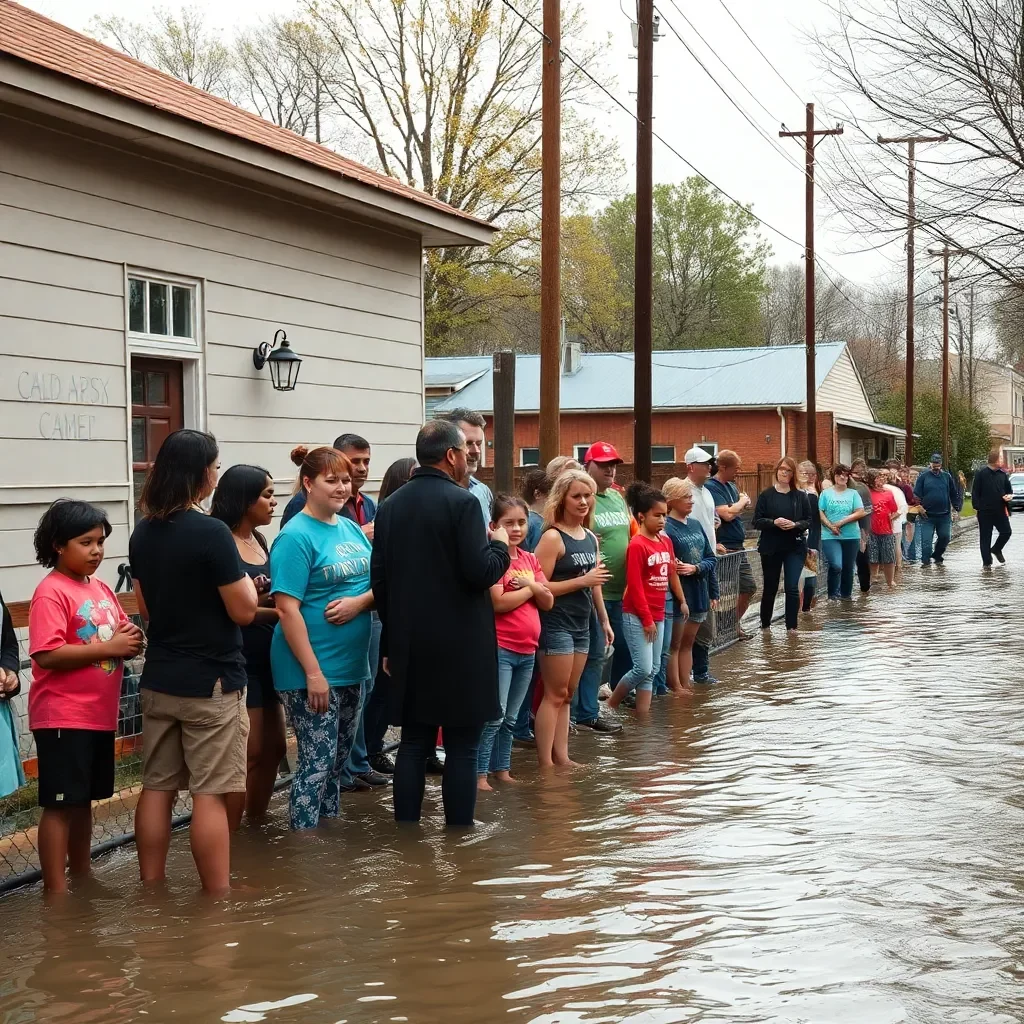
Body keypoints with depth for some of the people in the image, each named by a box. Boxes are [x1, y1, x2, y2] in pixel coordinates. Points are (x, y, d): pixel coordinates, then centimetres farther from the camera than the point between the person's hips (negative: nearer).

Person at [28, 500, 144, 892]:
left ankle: (82, 879, 29)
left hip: (99, 715, 8)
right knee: (60, 804, -2)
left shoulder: (101, 589, 11)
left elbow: (120, 638, 20)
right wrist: (108, 647, -21)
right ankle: (56, 893, 4)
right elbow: (46, 654, -23)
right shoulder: (51, 592, -13)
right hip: (63, 718, -8)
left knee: (84, 801, 17)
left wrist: (131, 640, -4)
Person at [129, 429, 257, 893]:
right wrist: (244, 579, 5)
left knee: (156, 789, 11)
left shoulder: (142, 533, 5)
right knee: (210, 795, -2)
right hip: (211, 682, -7)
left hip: (159, 679, 7)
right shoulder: (211, 532, -18)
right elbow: (244, 611, -13)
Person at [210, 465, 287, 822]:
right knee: (248, 753, -7)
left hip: (265, 656, 9)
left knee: (274, 746, 13)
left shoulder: (258, 540, 12)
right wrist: (276, 610, -16)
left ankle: (256, 824, 26)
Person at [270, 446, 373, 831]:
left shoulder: (351, 528, 9)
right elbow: (287, 610, -19)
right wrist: (313, 673, -22)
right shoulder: (296, 536, -13)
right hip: (312, 669, -8)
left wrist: (360, 601, -12)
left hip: (351, 666, 8)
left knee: (339, 758, 16)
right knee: (316, 762, -3)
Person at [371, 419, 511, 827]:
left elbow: (379, 579, 9)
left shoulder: (390, 505, 7)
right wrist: (500, 546, 3)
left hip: (409, 645, 6)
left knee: (413, 745, 10)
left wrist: (392, 641, 17)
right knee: (461, 749, 1)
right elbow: (481, 573, -18)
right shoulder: (462, 502, -12)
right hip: (459, 646, -6)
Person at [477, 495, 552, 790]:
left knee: (511, 718, 14)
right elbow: (499, 603, -20)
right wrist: (532, 589, -6)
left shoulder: (530, 559, 11)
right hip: (499, 648, -7)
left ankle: (502, 769, 22)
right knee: (494, 716, -9)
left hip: (527, 650, 7)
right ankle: (480, 773, -4)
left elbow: (548, 602, 9)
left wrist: (531, 585, -10)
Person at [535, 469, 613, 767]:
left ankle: (562, 757, 17)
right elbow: (540, 587, -19)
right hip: (555, 623, -8)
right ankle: (545, 763, -1)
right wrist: (582, 580, -19)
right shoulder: (553, 537, -13)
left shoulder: (591, 538, 11)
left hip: (581, 625, 8)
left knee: (567, 695, 11)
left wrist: (604, 620, 21)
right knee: (555, 694, -5)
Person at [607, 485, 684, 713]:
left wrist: (681, 600, 16)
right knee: (643, 669, -9)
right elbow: (634, 586, -15)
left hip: (657, 614, 8)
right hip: (637, 616, -8)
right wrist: (646, 619, -14)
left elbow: (672, 574, 17)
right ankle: (610, 705, 11)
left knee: (652, 670, 7)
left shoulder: (666, 541, 8)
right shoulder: (637, 545, -14)